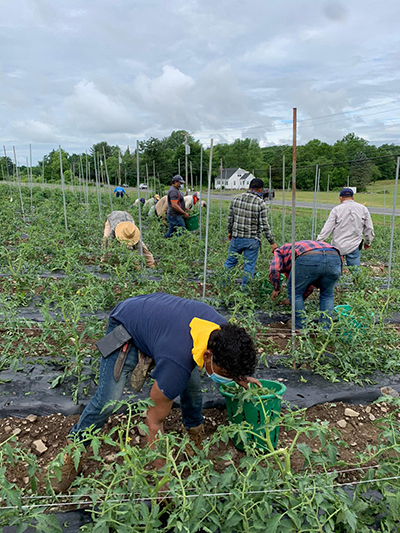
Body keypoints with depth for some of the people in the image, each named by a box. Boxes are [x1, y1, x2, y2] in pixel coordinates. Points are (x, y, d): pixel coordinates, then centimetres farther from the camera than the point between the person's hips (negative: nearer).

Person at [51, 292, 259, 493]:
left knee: (193, 386, 2)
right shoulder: (176, 364, -42)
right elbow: (154, 421, -29)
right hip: (125, 324, -6)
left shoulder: (222, 329, -25)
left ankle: (194, 431, 30)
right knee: (107, 400, -14)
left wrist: (239, 376, 4)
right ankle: (72, 452, 10)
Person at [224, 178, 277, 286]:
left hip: (236, 237, 4)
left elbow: (230, 218, 8)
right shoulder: (261, 203, -10)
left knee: (230, 261, 16)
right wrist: (272, 242, -4)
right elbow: (264, 225, -11)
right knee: (249, 265, 8)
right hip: (252, 240, -3)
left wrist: (230, 232, 22)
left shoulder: (236, 199, 2)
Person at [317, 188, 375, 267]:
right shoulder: (363, 209, 6)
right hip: (354, 247, 1)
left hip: (338, 246, -1)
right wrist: (368, 242, 26)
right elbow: (369, 228, 12)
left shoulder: (336, 210, -2)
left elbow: (327, 228, -6)